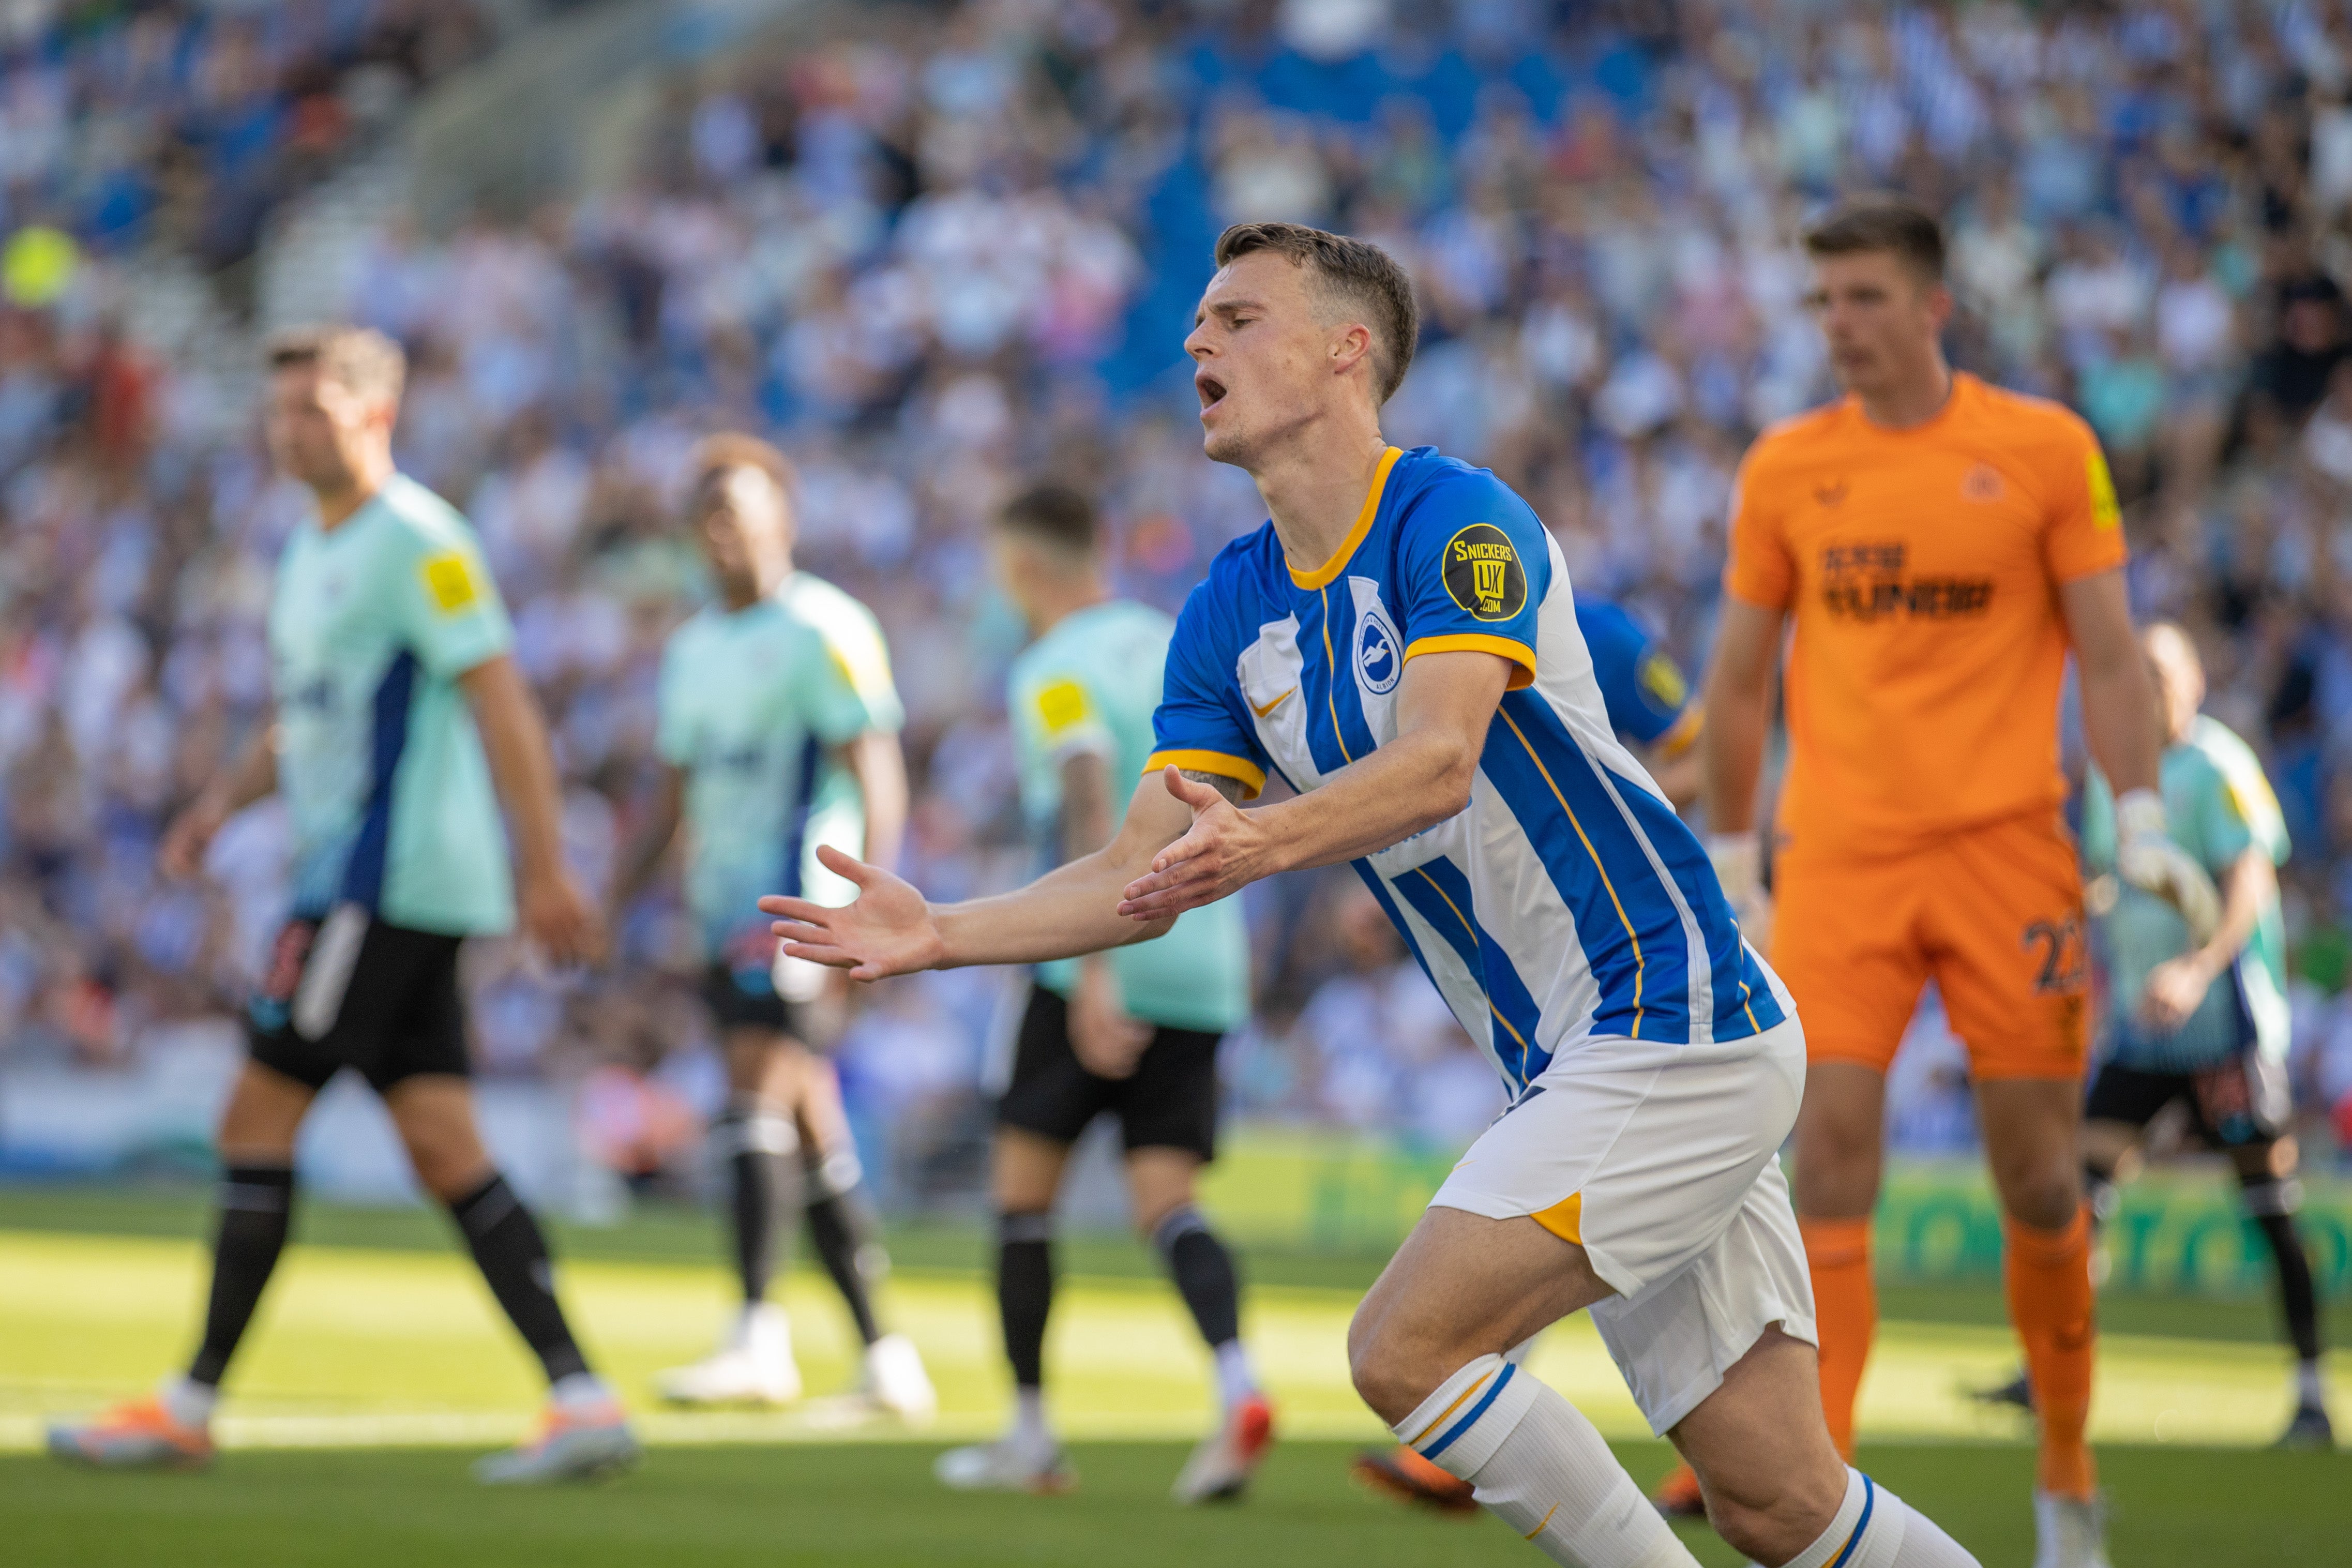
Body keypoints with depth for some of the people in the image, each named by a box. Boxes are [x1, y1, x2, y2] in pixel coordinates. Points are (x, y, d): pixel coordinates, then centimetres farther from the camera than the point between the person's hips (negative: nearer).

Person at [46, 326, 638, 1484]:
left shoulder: (416, 540, -11)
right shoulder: (310, 550, 19)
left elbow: (500, 702, -15)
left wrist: (543, 868, -20)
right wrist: (221, 803, 10)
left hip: (386, 877, -9)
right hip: (354, 878, 9)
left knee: (257, 1119, -5)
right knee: (442, 1148, 3)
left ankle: (189, 1408, 1)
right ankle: (582, 1400, -2)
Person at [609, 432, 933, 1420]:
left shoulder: (823, 631, -7)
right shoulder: (692, 652, 17)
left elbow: (876, 781, -12)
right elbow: (674, 802, 22)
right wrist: (610, 910, 15)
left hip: (799, 904, -8)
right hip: (726, 914, 8)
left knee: (755, 1090, -19)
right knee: (810, 1135, 8)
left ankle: (757, 1337, -21)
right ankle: (882, 1354, 13)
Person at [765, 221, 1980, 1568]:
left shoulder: (1457, 518, -13)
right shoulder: (1230, 617, 11)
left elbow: (1438, 761, -28)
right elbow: (1144, 878, 8)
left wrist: (1265, 842, -45)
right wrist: (938, 934, -6)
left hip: (1674, 1023, -8)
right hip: (1572, 1062, 8)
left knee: (1406, 1348, -16)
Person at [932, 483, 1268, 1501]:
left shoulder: (1057, 673, -7)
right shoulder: (1172, 643, 15)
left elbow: (1092, 813, -21)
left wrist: (1095, 968, -28)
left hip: (1103, 967, -6)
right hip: (1203, 964, 6)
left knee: (1024, 1187, 7)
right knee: (1165, 1201, 1)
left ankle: (1030, 1435, 11)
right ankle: (1237, 1387, -25)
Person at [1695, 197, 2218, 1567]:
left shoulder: (2046, 450, 2)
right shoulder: (1786, 469, 8)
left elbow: (2107, 649, 2)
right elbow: (1741, 679, 14)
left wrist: (2143, 828, -8)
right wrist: (1730, 865, 13)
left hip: (2005, 841, -1)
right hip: (1837, 856, 1)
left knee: (2040, 1174, 2)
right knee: (1832, 1164, -10)